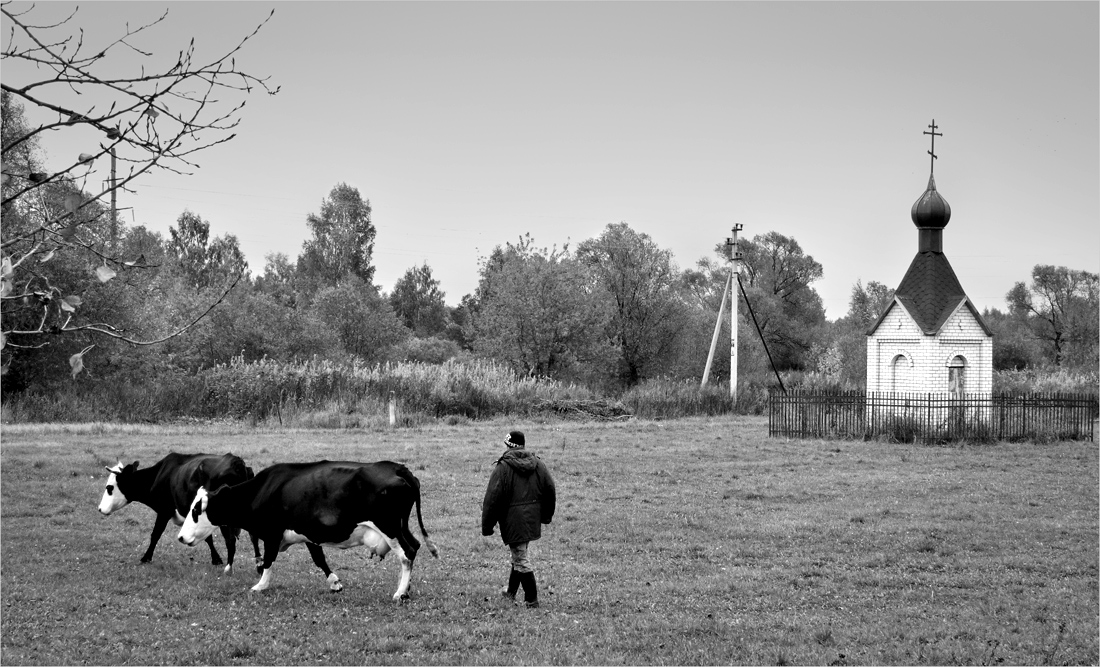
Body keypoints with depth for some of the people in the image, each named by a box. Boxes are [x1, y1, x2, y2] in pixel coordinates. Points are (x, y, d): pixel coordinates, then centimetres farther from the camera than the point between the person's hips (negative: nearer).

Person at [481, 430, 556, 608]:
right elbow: (550, 491, 9)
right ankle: (512, 591, 35)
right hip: (532, 520, 6)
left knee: (521, 559, 0)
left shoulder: (503, 467, -13)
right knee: (519, 554, 22)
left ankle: (532, 599, 0)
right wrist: (546, 516, 22)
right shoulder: (538, 464, 3)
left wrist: (487, 525, -6)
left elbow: (492, 498, -14)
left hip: (513, 520, -6)